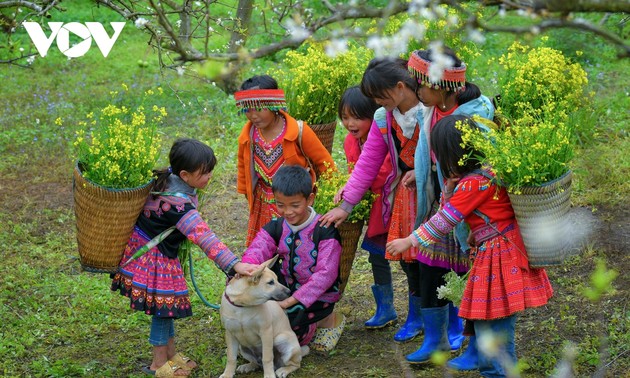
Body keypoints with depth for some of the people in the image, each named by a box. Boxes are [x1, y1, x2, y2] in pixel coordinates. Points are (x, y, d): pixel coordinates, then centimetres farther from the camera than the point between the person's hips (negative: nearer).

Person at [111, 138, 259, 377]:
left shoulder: (168, 178, -9)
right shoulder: (178, 204, -35)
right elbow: (204, 238, -42)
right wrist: (234, 265, -48)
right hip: (154, 257, -9)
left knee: (166, 305, 17)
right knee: (164, 304, 3)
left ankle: (171, 354, 30)